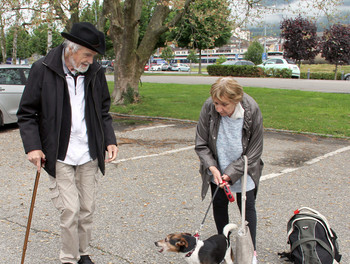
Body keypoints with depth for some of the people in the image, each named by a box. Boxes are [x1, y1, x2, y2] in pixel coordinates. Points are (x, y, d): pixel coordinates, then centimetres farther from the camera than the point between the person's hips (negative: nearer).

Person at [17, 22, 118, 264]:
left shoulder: (96, 72, 3)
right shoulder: (42, 70, -7)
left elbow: (104, 111, 14)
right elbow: (26, 114, -3)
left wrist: (110, 140, 3)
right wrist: (32, 146, -12)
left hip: (89, 155, 4)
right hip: (59, 157, -3)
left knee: (87, 210, 11)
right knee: (70, 211, -3)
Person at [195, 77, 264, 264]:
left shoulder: (252, 111, -25)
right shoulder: (209, 107, -22)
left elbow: (253, 152, -16)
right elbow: (201, 144, -10)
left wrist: (231, 174, -20)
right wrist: (213, 168, -23)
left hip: (243, 170, -2)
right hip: (217, 169, 2)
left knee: (247, 207, 5)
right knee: (219, 204, 11)